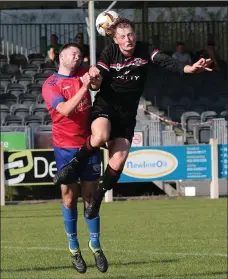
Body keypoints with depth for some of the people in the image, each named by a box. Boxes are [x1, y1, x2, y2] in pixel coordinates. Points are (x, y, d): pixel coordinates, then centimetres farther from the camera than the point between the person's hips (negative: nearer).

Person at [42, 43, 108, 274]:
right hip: (65, 148, -3)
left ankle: (95, 245, 17)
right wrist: (83, 88, -27)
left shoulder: (83, 75, 8)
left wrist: (94, 79, -25)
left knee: (90, 195, 5)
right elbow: (65, 109, -20)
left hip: (88, 145, 3)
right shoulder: (50, 85, -7)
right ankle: (73, 248, 14)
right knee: (69, 197, 2)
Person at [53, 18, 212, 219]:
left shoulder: (144, 51, -8)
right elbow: (98, 77, -14)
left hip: (127, 112, 2)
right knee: (100, 137, -35)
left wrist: (186, 69, -45)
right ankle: (74, 166, -11)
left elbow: (164, 60, -25)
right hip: (105, 105, -2)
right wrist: (94, 73, -40)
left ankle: (98, 197, 16)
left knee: (119, 160, -7)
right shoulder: (110, 53, -8)